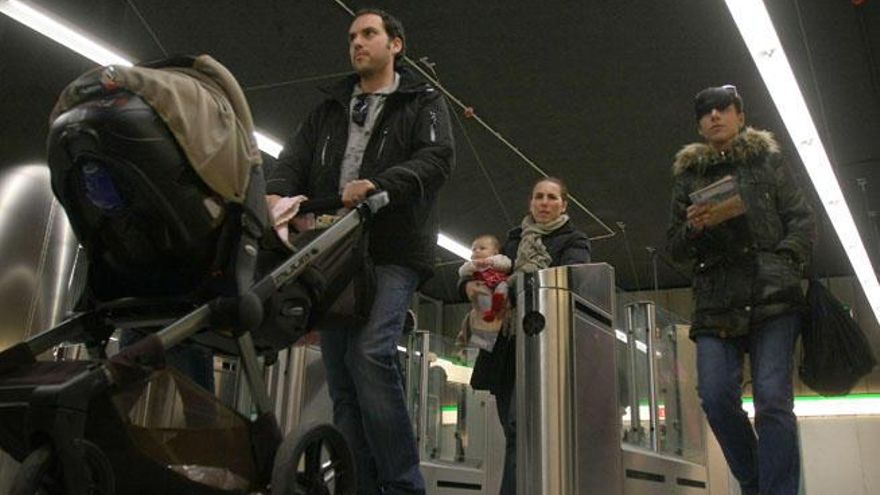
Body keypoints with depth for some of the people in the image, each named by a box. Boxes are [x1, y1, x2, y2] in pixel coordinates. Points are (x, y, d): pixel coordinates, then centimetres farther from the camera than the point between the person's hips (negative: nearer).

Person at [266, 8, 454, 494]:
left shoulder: (423, 101, 13)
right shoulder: (328, 110, 26)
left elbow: (437, 158, -5)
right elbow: (295, 158, 11)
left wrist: (377, 185, -22)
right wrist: (275, 193, -13)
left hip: (393, 251, -5)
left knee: (369, 353, -25)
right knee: (341, 375, 1)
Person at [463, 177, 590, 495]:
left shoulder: (574, 241, 11)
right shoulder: (514, 240, 23)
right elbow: (477, 269, 20)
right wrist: (470, 283, -6)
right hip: (505, 346, 5)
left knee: (520, 425, -19)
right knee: (512, 431, 2)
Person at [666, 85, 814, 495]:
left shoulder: (768, 160, 16)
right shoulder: (687, 175, 18)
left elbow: (801, 219, 11)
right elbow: (675, 249, 17)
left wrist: (786, 261, -7)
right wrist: (694, 227, -5)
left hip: (772, 296, -1)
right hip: (716, 303, 2)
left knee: (773, 399, -15)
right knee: (716, 397, -14)